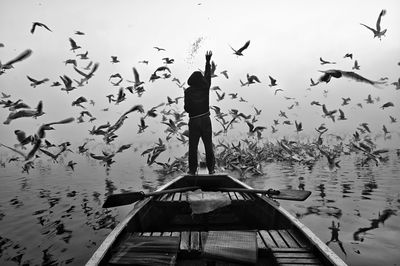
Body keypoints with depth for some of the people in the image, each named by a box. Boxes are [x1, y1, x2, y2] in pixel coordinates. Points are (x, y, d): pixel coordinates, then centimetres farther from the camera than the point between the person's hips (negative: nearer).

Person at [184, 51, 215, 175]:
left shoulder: (188, 91, -6)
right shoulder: (205, 87, -1)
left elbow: (187, 108, -7)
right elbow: (208, 74, 15)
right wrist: (208, 60, 27)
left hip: (193, 121, -2)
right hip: (205, 120, 2)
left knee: (193, 146, 7)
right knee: (208, 145, 9)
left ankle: (192, 169, 13)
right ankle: (211, 168, 15)